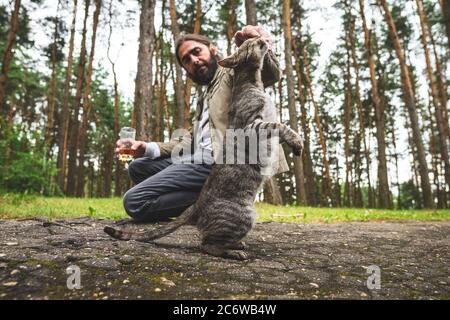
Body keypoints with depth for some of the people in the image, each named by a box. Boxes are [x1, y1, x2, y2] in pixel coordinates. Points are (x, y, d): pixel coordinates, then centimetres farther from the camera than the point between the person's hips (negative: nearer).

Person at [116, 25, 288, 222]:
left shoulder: (233, 73, 4)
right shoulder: (204, 97, 28)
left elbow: (270, 75, -17)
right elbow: (192, 140, 19)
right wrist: (149, 148, 6)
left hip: (220, 164, -10)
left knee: (134, 202, -14)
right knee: (138, 167, 15)